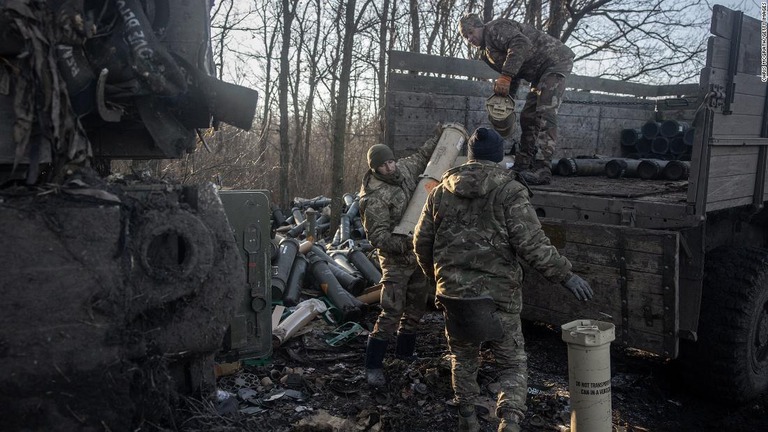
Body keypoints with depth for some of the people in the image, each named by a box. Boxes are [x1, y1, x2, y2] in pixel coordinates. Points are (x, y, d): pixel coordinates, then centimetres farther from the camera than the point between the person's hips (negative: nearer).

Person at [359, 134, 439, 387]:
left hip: (418, 254, 8)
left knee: (417, 306, 17)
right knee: (392, 312, -12)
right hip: (396, 259, -8)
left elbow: (422, 156, 21)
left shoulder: (404, 169, 0)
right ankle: (373, 366, -3)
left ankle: (404, 351, 35)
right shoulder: (374, 198, -22)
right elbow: (377, 236, -25)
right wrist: (404, 244, -39)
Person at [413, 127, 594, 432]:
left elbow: (421, 241, 11)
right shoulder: (509, 191, -9)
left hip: (453, 293, 4)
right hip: (497, 294, -4)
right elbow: (532, 244, -17)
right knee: (513, 363, 11)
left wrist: (436, 276, 26)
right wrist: (565, 275, -8)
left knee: (463, 358, 23)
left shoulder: (441, 191, 5)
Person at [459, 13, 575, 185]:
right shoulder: (487, 52, 17)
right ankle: (523, 166, 11)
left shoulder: (495, 28, -12)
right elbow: (514, 79, 19)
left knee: (544, 114, -21)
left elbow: (522, 45, -30)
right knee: (527, 117, 8)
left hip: (556, 60, -11)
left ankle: (542, 170, -28)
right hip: (540, 73, 11)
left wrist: (505, 76, -34)